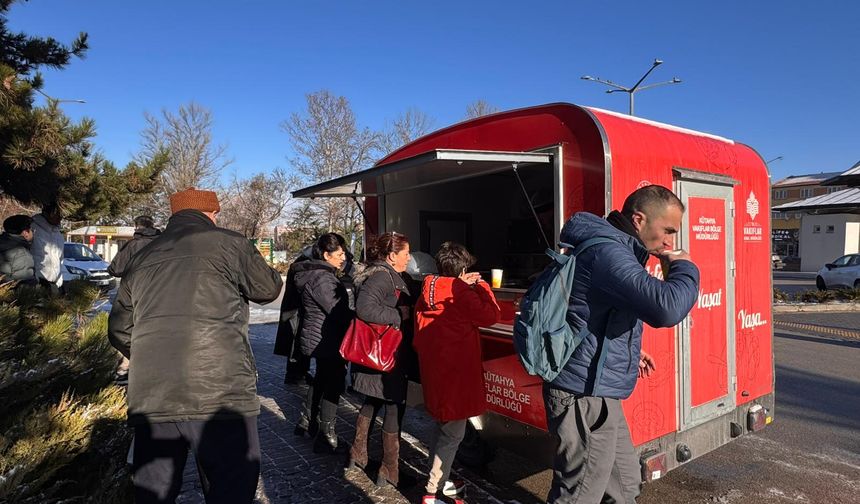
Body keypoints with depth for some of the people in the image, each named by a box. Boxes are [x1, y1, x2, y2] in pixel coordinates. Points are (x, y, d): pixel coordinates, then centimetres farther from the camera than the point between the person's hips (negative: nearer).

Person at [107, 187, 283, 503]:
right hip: (220, 396, -5)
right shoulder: (228, 243, 1)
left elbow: (119, 331, 21)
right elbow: (269, 288, 14)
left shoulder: (142, 257, 17)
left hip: (150, 400, 6)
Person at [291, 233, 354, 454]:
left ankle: (305, 421, 40)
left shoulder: (313, 273, 11)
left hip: (317, 339, 11)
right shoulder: (322, 278, -22)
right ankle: (326, 437, 8)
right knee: (333, 385, -1)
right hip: (327, 342, -11)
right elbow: (338, 312, -25)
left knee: (321, 380, 25)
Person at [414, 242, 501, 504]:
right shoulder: (460, 293, -16)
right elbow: (490, 315, -14)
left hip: (432, 369, 9)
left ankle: (440, 480, 34)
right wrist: (482, 286, -3)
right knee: (452, 433, 2)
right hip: (454, 372, -9)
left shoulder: (428, 291, 6)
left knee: (444, 427, 22)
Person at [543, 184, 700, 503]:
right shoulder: (607, 252, -22)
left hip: (597, 395, 11)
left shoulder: (612, 250, 14)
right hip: (585, 398, -11)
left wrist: (629, 351, 20)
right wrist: (684, 268, -13)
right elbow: (667, 308, -33)